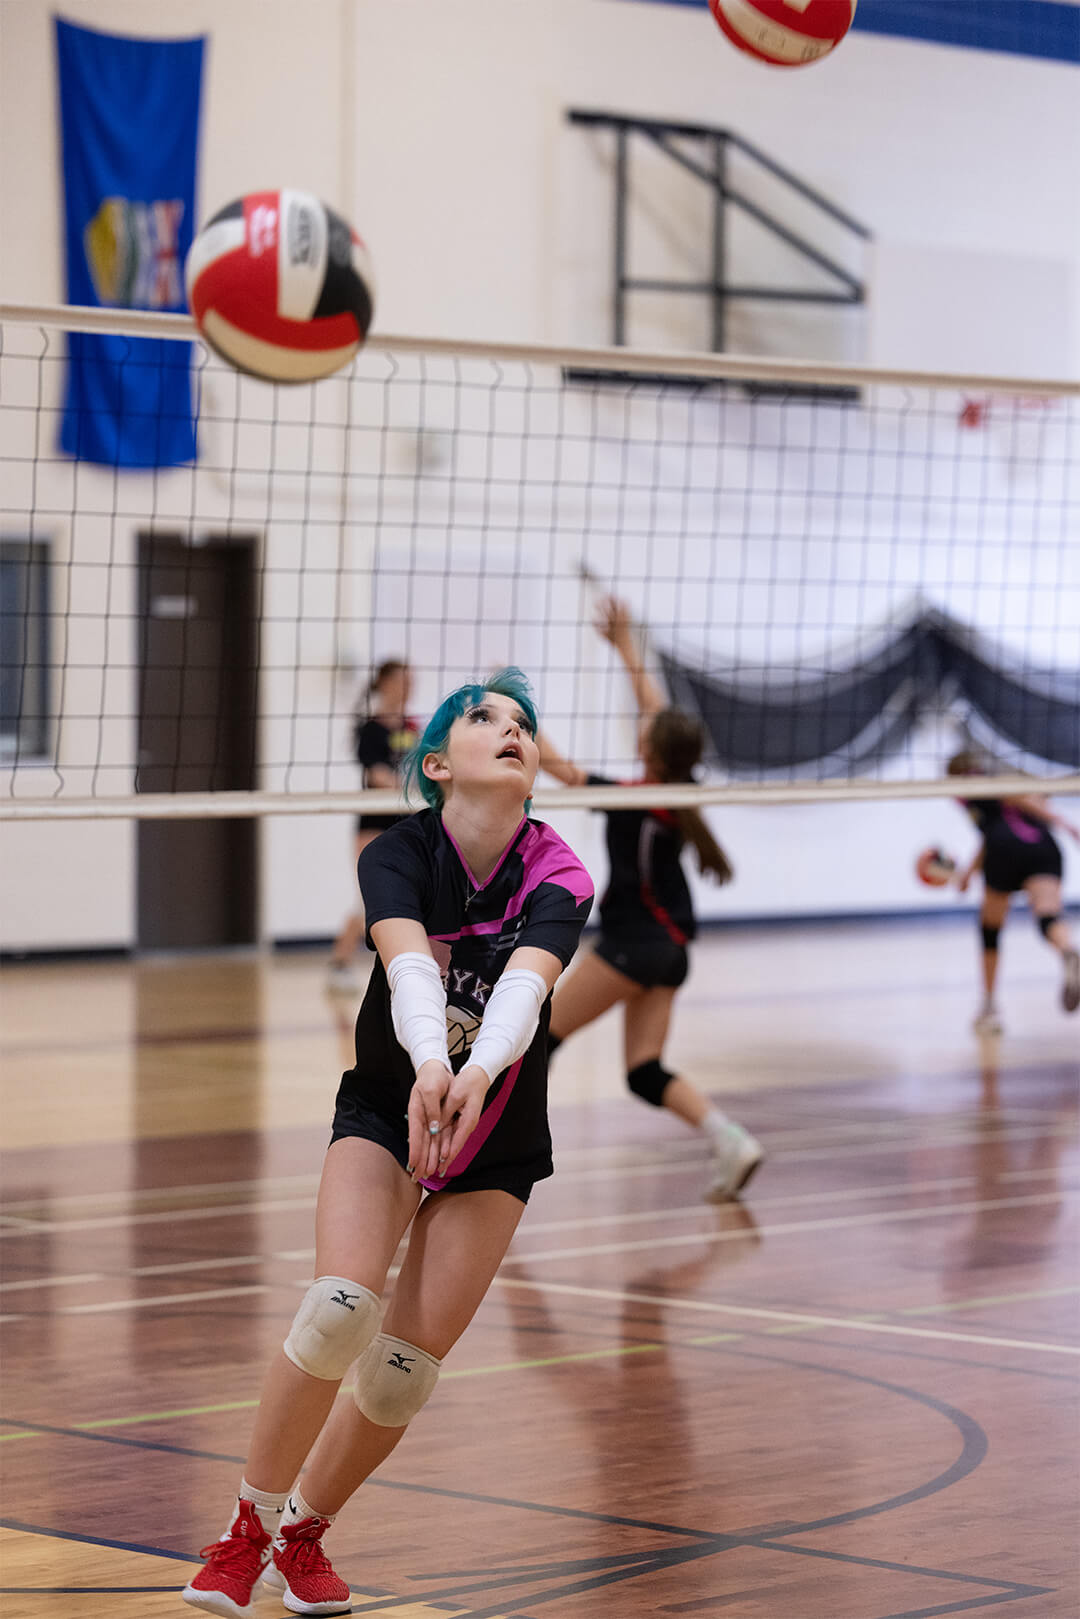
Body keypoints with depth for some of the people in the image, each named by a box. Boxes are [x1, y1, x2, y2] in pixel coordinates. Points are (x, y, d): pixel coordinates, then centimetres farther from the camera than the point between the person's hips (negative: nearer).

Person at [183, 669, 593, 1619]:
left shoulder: (557, 879, -18)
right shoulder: (396, 857, -17)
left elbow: (525, 982, -37)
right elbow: (408, 964, -37)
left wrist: (478, 1073, -58)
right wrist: (428, 1066, -57)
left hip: (496, 1143, 1)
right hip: (385, 1112, -1)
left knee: (408, 1367, -5)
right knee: (340, 1308, -24)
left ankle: (305, 1529, 20)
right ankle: (248, 1528, -8)